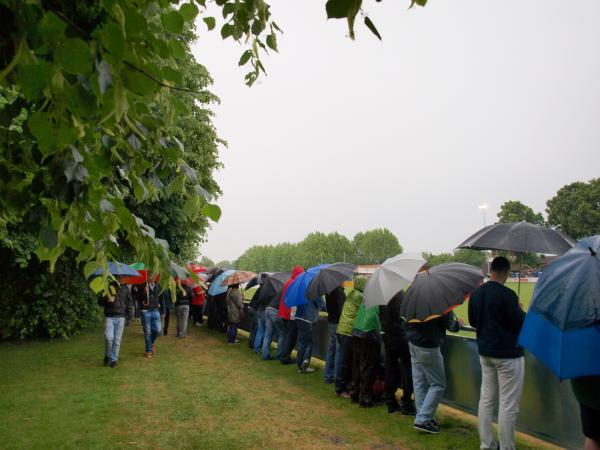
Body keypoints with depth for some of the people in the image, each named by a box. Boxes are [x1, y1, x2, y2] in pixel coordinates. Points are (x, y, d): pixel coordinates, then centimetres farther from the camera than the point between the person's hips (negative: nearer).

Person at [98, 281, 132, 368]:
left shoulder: (125, 288, 9)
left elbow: (129, 301, 17)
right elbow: (100, 302, 7)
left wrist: (128, 315, 10)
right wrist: (105, 299, -16)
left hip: (120, 317, 1)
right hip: (109, 317, -1)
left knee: (117, 340, 2)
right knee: (109, 337, -14)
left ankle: (114, 360, 13)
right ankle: (107, 356, 10)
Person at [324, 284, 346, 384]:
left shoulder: (330, 290, 7)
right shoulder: (340, 291, -19)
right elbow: (342, 309, -22)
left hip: (331, 322, 9)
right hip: (338, 323, -9)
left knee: (331, 349, 14)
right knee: (339, 350, -1)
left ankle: (328, 375, 21)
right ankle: (337, 377, 4)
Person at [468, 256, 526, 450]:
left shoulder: (476, 293, 5)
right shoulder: (507, 294, -18)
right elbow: (520, 323, -14)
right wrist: (521, 312, 5)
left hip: (485, 352, 7)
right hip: (508, 353, -7)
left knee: (486, 399, 13)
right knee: (509, 405, 1)